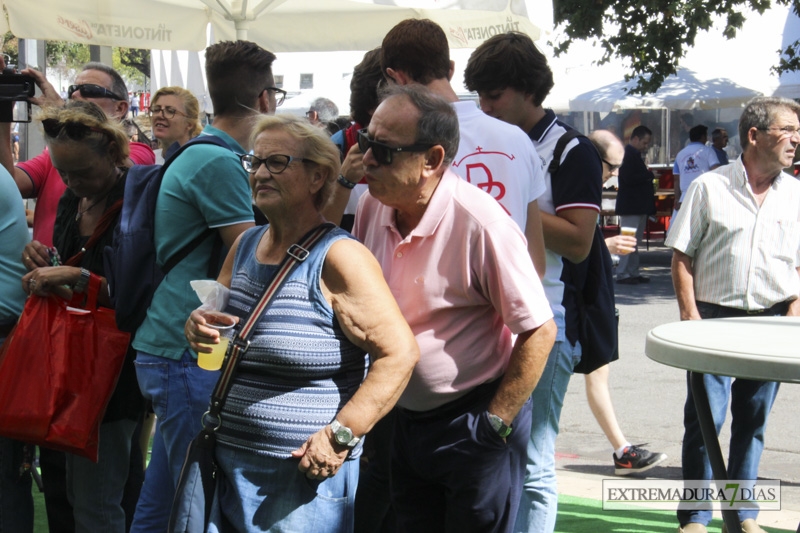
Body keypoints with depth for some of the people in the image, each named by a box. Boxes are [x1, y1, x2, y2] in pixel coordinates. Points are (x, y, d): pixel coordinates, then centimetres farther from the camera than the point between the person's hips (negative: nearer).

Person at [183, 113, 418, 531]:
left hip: (305, 471, -7)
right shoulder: (245, 245, 9)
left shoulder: (339, 258, -14)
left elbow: (400, 353, -19)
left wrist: (340, 436, -20)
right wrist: (200, 326, -3)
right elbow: (216, 316, 22)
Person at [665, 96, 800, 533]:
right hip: (714, 317, -3)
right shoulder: (709, 187, -2)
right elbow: (682, 256, -1)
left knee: (752, 422, 11)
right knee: (705, 418, -4)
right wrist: (690, 315, -8)